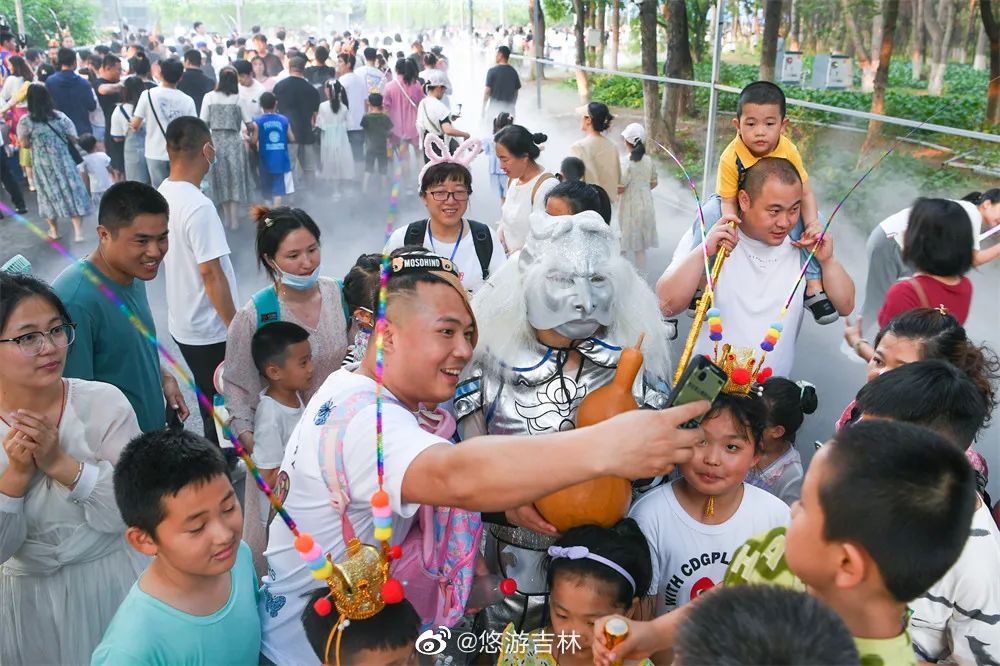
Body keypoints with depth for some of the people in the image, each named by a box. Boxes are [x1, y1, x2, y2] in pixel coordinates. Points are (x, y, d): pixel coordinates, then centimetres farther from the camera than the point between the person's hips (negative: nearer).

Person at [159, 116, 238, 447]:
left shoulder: (161, 196, 3)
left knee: (212, 407, 23)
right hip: (211, 331, -8)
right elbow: (211, 273, -24)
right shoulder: (199, 206, -24)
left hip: (182, 325, 8)